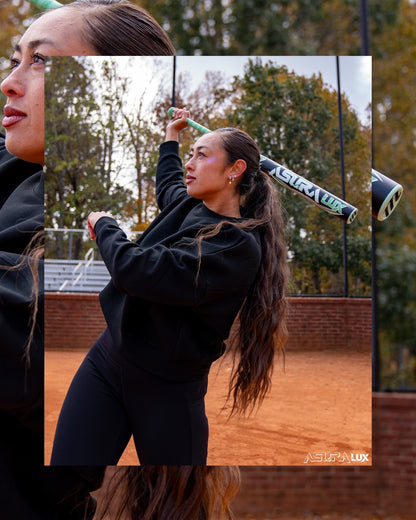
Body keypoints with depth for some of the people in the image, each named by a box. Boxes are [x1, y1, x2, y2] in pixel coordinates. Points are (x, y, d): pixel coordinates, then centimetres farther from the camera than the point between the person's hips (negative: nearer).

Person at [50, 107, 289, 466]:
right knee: (69, 461, -4)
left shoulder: (239, 247, -20)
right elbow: (167, 184, 36)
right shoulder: (186, 205, 6)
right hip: (108, 360, 7)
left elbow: (134, 270, -28)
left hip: (168, 392, -6)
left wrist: (104, 225, -9)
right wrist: (172, 137, 45)